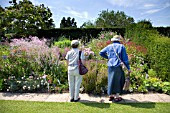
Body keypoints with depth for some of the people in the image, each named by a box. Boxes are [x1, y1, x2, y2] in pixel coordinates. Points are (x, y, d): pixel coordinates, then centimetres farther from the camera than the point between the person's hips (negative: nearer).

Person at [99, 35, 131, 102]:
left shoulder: (109, 46, 10)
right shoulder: (121, 46, 0)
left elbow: (101, 53, 16)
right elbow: (125, 58, -3)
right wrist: (128, 68, 2)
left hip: (110, 66, 4)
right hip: (118, 67, -4)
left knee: (111, 80, 14)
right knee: (119, 81, 9)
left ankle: (110, 95, 24)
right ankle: (117, 96, 15)